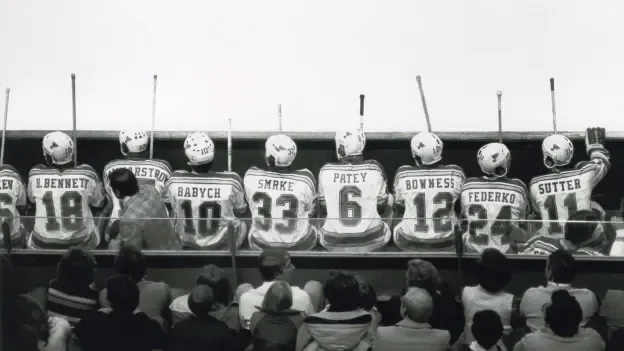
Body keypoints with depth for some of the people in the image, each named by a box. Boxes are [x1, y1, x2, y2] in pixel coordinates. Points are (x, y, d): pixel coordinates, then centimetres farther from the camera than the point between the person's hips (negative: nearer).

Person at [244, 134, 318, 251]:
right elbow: (311, 211, -4)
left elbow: (251, 205, 1)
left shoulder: (251, 176, -19)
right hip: (299, 246, -1)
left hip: (260, 245, 1)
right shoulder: (305, 179, -22)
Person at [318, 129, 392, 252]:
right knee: (389, 198, 25)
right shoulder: (374, 169, -10)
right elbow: (382, 206, 2)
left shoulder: (326, 171, -9)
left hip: (334, 244, 1)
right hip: (371, 242, -1)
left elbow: (323, 208, 4)